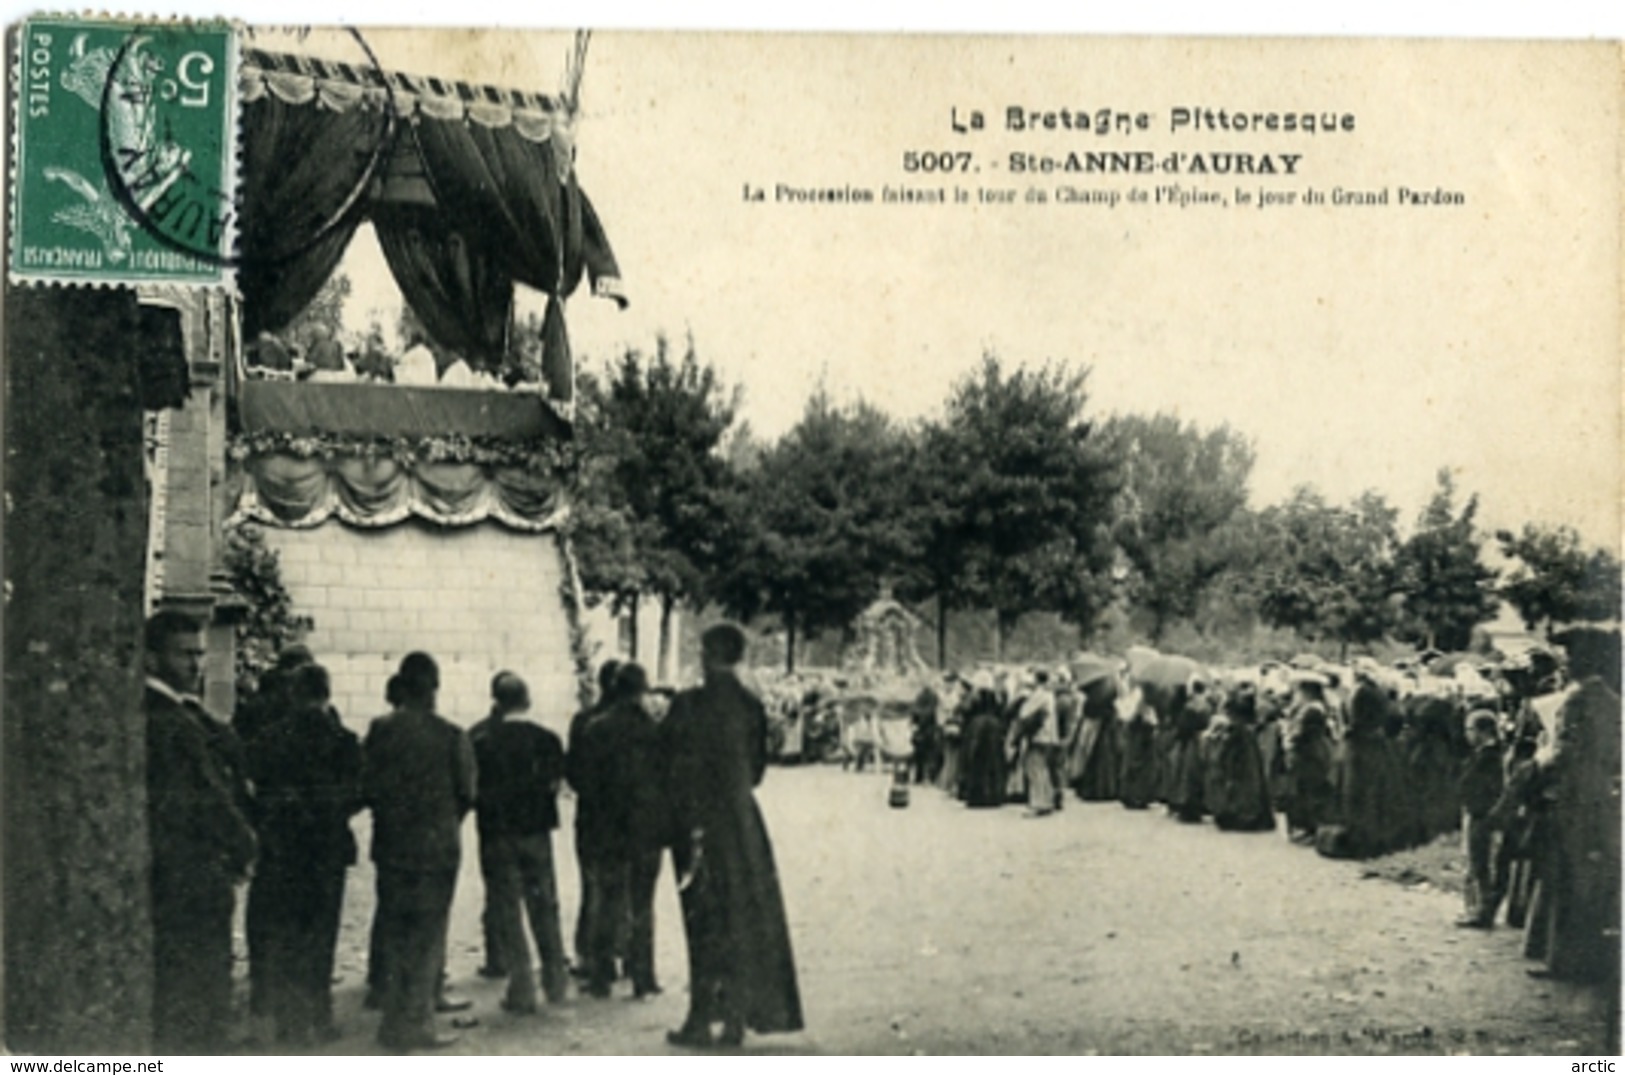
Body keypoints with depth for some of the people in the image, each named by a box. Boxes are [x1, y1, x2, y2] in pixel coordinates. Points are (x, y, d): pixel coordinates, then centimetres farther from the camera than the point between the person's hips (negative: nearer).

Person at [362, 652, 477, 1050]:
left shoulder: (379, 731, -4)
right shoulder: (451, 736, -10)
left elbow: (367, 789, -3)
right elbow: (466, 794, -6)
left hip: (392, 846, 3)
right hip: (437, 848, -2)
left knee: (393, 934, 12)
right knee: (428, 936, 6)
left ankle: (394, 1021, 17)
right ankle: (417, 1023, 8)